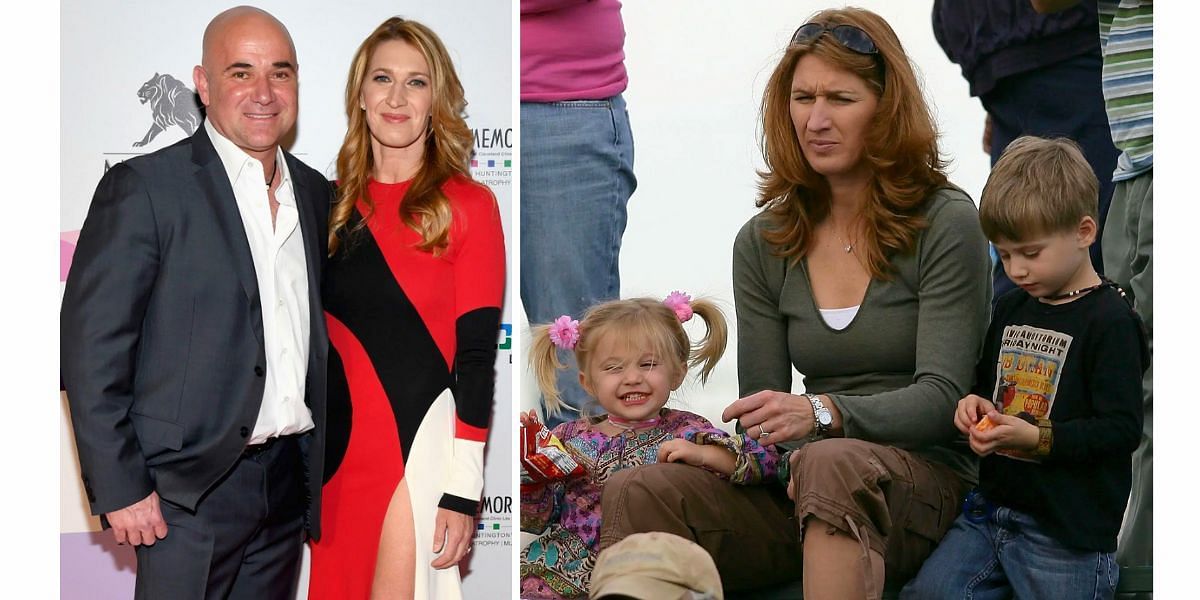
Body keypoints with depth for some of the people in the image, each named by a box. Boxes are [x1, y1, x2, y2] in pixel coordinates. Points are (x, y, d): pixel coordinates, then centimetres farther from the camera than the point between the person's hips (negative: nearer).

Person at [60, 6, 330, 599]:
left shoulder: (314, 192, 11)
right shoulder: (144, 187, -8)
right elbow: (90, 346, -11)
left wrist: (319, 466, 12)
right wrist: (119, 488, -14)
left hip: (288, 482, 6)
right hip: (191, 488, -6)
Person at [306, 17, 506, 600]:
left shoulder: (466, 204, -4)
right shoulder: (335, 205, 10)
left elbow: (476, 354, -7)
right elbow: (317, 337, 15)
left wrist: (463, 489, -12)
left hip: (420, 442, -5)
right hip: (337, 443, 5)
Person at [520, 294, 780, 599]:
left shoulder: (684, 431, 1)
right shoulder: (569, 437, 9)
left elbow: (766, 460, -9)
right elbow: (537, 517, 9)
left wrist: (704, 454, -23)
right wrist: (526, 466, -7)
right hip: (557, 570, 0)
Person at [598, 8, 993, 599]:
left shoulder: (946, 223, -1)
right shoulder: (762, 244, 12)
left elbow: (942, 398, -10)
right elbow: (766, 412, 12)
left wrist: (822, 413, -27)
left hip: (922, 476, -3)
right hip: (796, 483, 4)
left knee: (830, 464, -40)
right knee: (634, 495, -25)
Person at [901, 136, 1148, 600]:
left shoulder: (1110, 321, -13)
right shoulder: (1011, 308, 11)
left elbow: (1122, 429, -18)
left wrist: (1036, 438, -25)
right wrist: (975, 403, 3)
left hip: (1068, 531, -7)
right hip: (992, 507, 7)